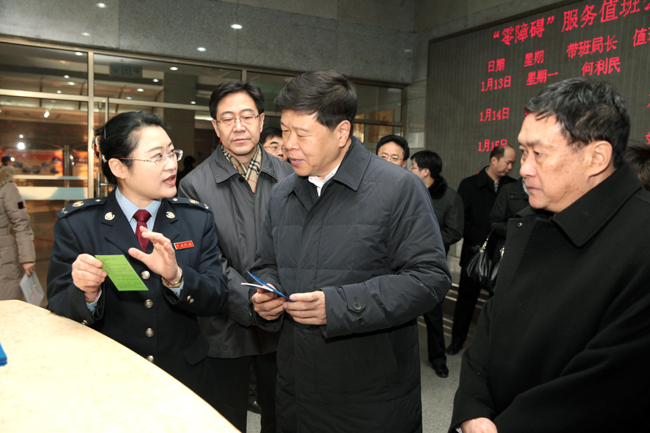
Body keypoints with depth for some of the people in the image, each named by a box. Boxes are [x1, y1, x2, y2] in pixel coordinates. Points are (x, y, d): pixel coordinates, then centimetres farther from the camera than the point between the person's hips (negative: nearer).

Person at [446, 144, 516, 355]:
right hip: (474, 254, -1)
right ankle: (457, 340, 25)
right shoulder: (469, 185, 0)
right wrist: (478, 243, -12)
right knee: (466, 299, 9)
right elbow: (461, 219, -5)